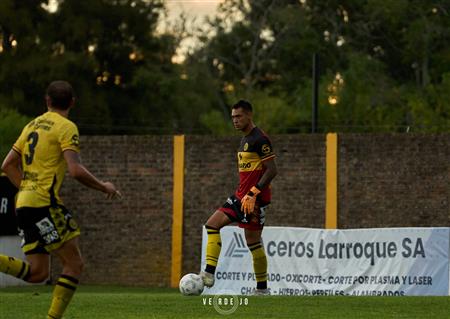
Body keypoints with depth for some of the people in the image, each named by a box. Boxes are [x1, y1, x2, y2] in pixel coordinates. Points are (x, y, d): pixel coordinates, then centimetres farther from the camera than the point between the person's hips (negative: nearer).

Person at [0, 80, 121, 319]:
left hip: (23, 204, 8)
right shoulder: (66, 128, -5)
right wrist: (103, 187, -1)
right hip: (44, 203, -8)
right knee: (74, 264, -2)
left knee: (37, 273, 6)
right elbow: (76, 171, -15)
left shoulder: (32, 125, 19)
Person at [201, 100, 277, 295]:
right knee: (212, 224, 4)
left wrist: (253, 193, -23)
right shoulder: (245, 139, 17)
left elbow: (271, 170, -19)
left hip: (255, 199, -10)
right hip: (241, 195, 10)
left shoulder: (260, 139, -13)